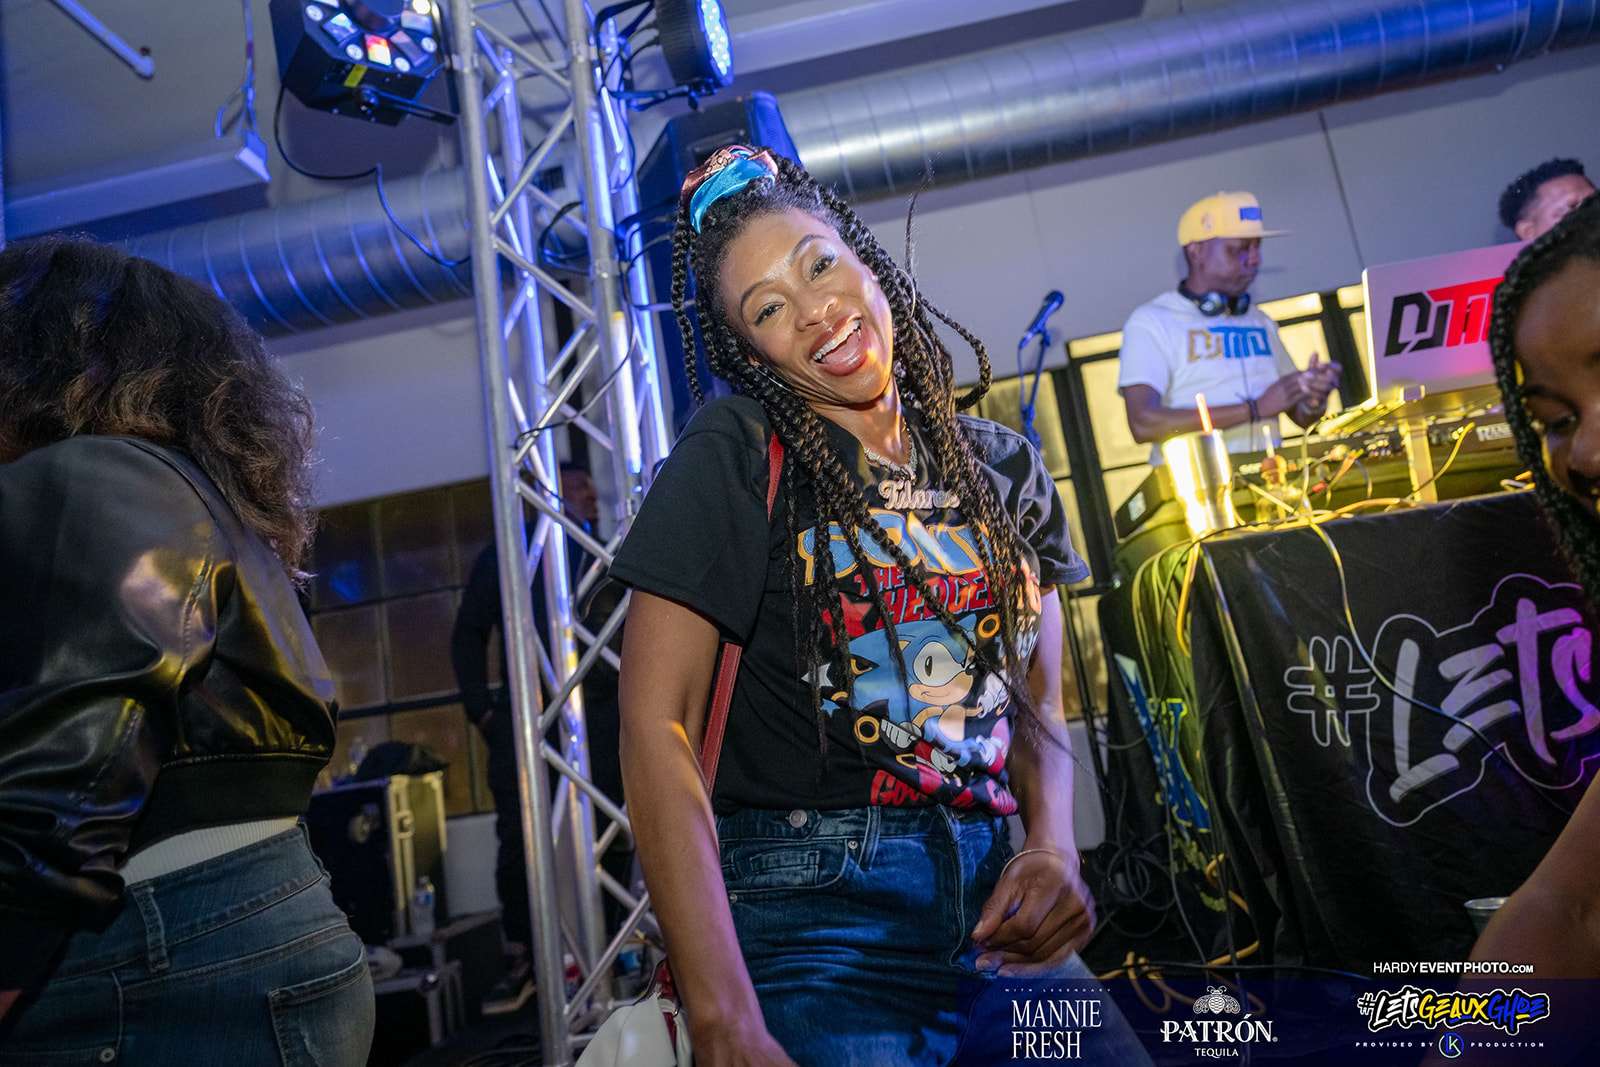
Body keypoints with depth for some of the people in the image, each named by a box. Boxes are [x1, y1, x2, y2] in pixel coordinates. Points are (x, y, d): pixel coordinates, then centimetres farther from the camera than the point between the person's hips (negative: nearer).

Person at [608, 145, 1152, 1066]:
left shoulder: (1003, 467, 9)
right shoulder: (737, 454, -7)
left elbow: (1037, 703, 14)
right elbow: (658, 726, -13)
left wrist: (1053, 850, -7)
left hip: (989, 901, 5)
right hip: (815, 912, -4)